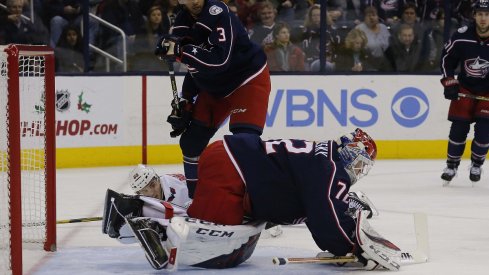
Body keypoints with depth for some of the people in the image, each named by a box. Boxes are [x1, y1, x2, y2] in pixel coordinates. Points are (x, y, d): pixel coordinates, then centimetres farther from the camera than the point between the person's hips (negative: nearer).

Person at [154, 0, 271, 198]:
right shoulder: (182, 23, -2)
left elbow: (220, 60, -37)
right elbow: (194, 67, 10)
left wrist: (180, 50, -40)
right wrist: (184, 102, 6)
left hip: (249, 80, -8)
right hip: (213, 87, 8)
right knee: (191, 141, 5)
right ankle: (195, 197, 21)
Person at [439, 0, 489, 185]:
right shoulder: (461, 37, -18)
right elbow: (446, 58, -2)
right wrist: (449, 83, -8)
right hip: (465, 87, 1)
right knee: (459, 127, -2)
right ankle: (452, 165, 13)